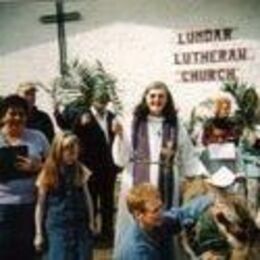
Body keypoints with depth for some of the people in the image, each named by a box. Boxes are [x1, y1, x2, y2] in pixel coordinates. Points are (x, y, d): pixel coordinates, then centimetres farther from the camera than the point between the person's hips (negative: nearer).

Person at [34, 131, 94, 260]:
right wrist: (39, 234, 1)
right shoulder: (48, 174, -4)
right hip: (58, 228, -2)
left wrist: (91, 223, 6)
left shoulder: (80, 171, 2)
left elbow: (87, 199, 10)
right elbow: (40, 206, 0)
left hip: (81, 226, 2)